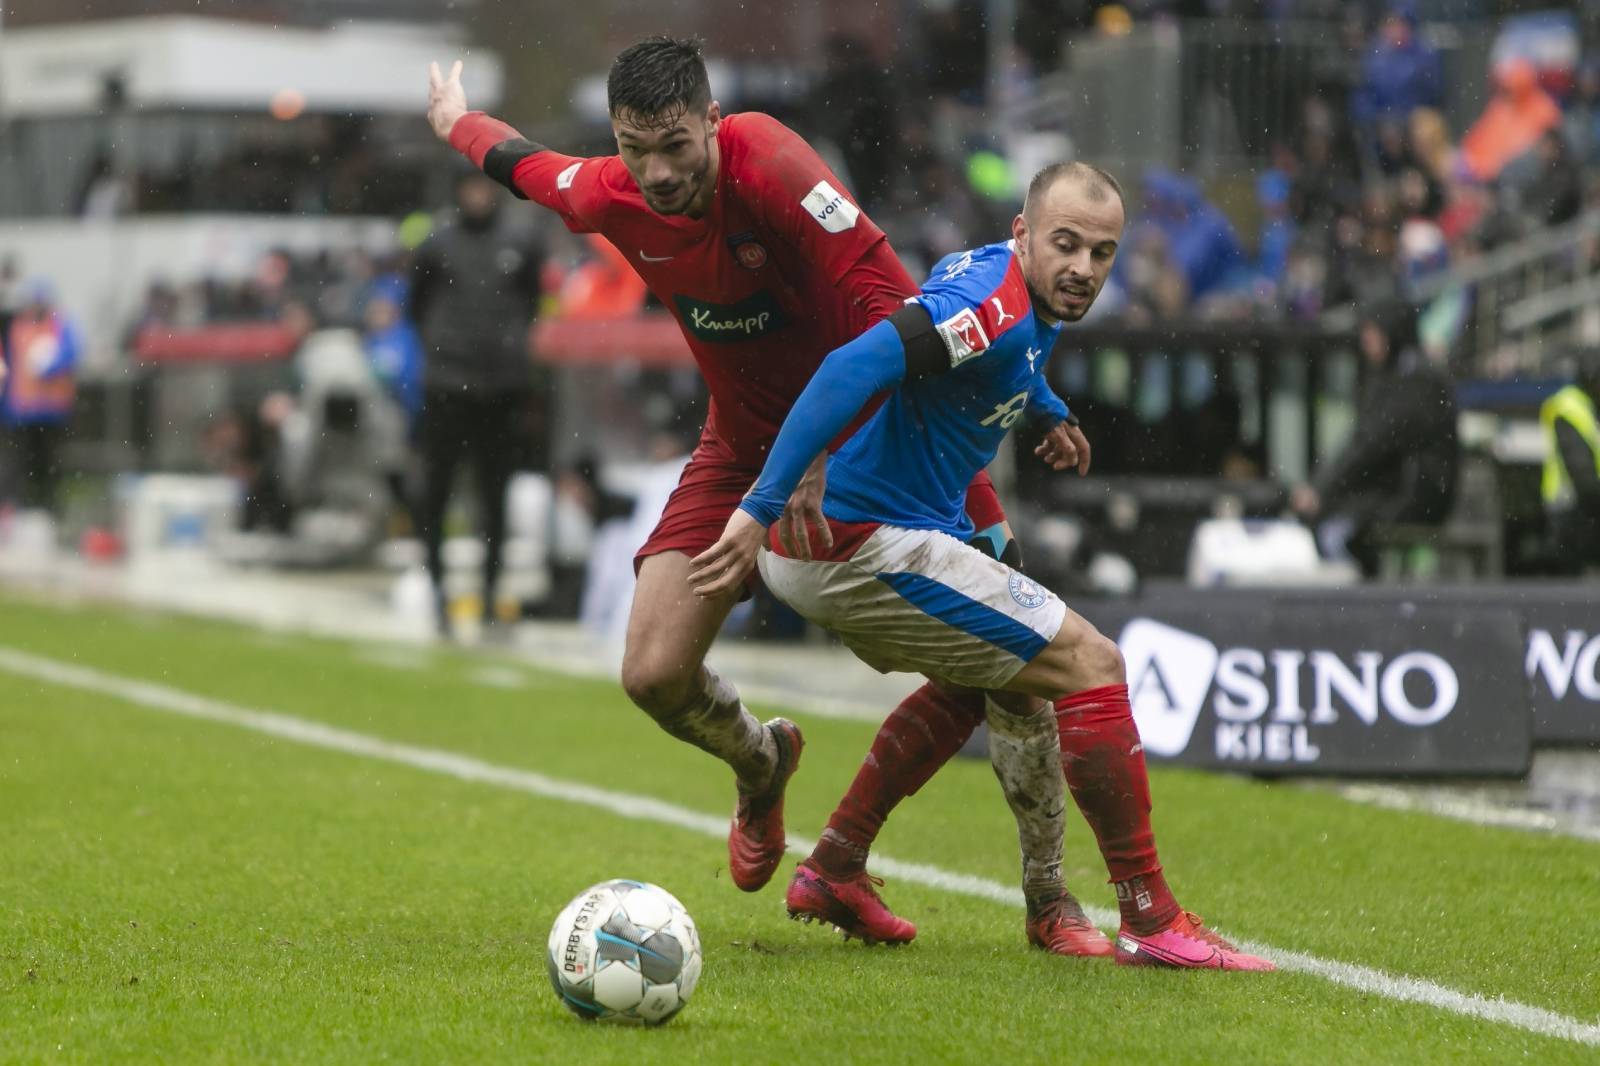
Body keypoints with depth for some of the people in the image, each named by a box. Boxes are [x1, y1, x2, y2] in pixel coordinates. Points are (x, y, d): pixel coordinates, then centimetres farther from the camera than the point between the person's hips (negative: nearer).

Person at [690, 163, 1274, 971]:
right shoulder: (998, 310, -21)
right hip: (868, 542, -11)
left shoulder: (1002, 286, 10)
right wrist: (763, 508, -40)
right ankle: (1150, 920, -5)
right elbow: (855, 369, -35)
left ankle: (829, 874, 32)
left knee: (977, 679, 33)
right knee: (1091, 666, -8)